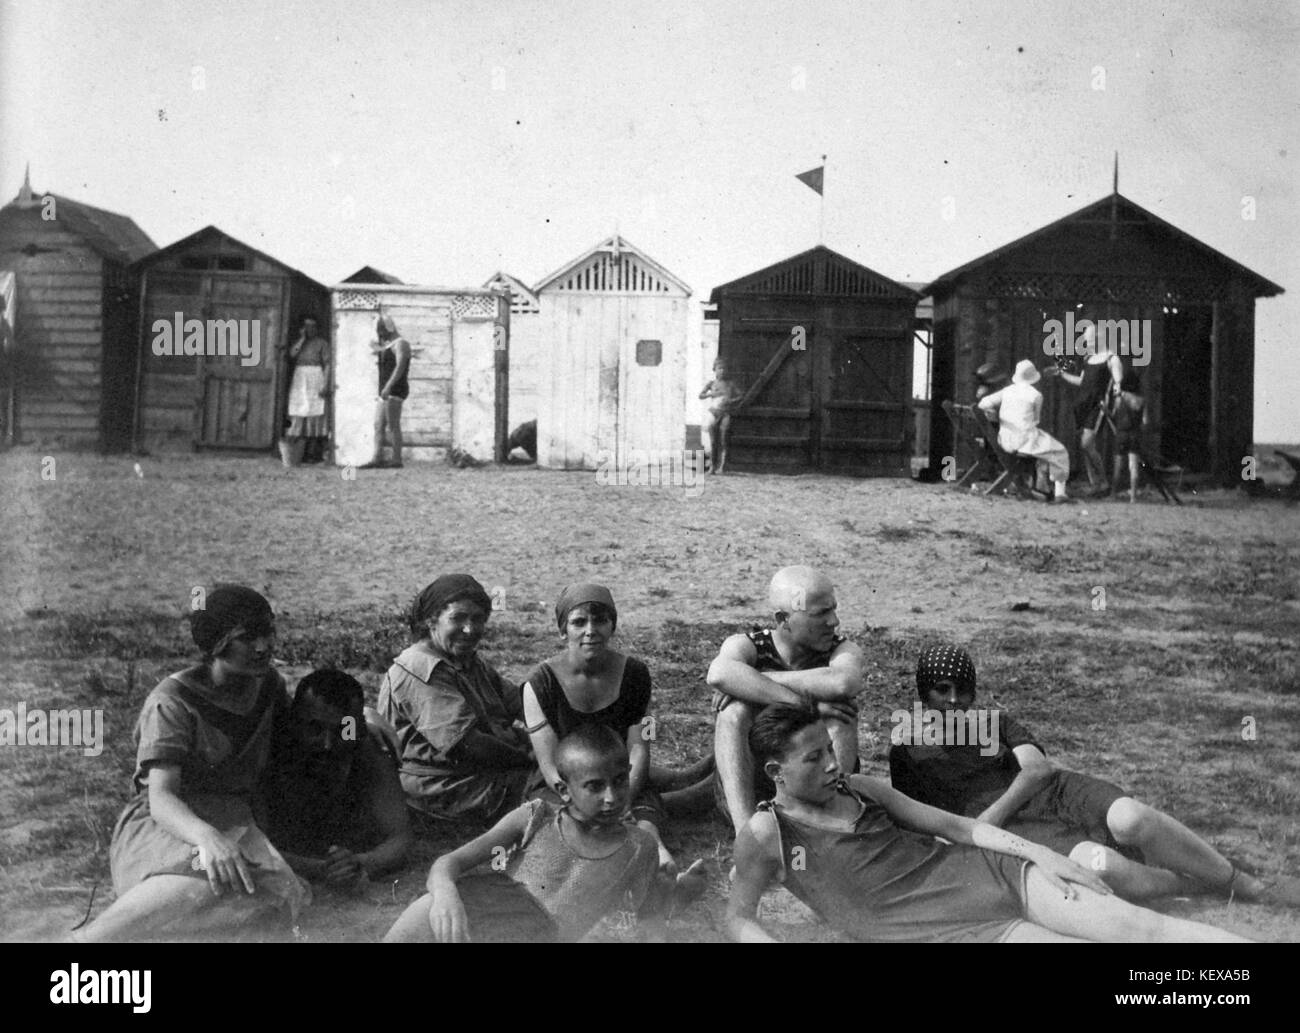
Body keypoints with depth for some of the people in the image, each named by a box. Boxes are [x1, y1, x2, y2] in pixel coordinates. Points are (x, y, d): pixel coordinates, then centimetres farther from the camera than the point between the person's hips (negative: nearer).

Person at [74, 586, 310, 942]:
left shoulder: (270, 686, 12)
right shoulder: (172, 703, -7)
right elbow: (161, 798, -20)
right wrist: (206, 836, -40)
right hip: (161, 826, -5)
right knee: (207, 881, -43)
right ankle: (85, 939, -36)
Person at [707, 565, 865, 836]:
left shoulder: (843, 650, -3)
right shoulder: (747, 646, -6)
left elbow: (842, 683, -31)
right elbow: (720, 675, -34)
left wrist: (758, 678, -24)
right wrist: (802, 705, -36)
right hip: (748, 791, -1)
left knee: (839, 711, -22)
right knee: (736, 707, -24)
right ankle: (745, 827, -35)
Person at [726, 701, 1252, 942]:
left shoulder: (859, 787, 16)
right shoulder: (766, 833, 1)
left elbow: (952, 823, 16)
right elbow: (739, 918, 3)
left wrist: (1039, 853, 5)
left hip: (988, 872, 6)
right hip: (958, 931, -6)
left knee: (1142, 926, -11)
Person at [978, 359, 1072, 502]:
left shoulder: (1007, 391, 5)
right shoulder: (1036, 395, -8)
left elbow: (984, 404, 0)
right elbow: (1036, 419, 2)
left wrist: (999, 415, 10)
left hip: (1005, 442, 6)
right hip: (1025, 440, -6)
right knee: (1059, 453, 13)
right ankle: (1059, 492, 6)